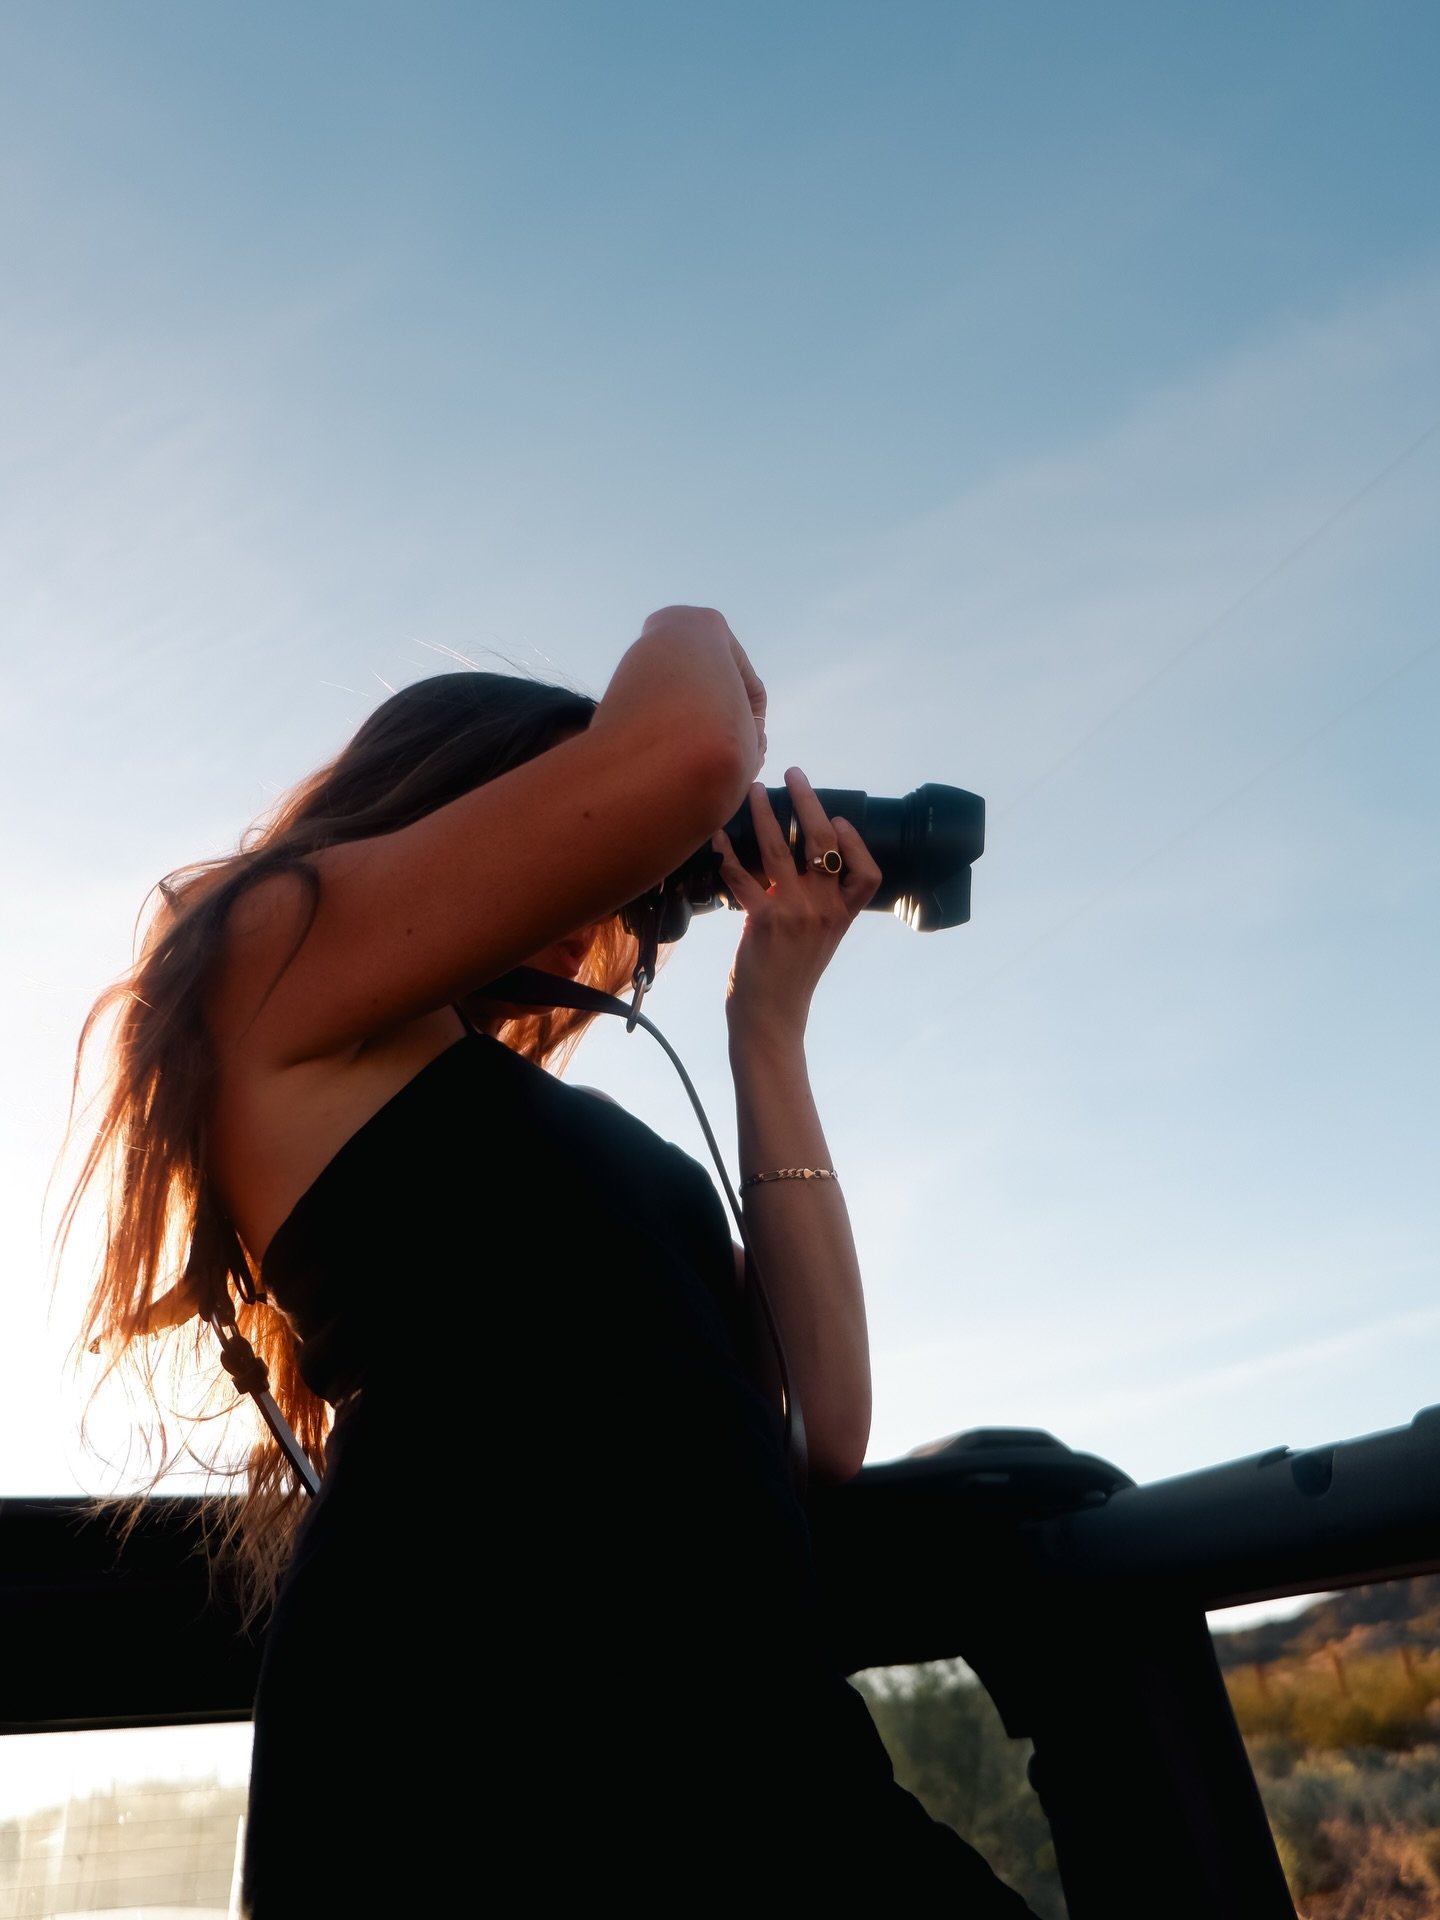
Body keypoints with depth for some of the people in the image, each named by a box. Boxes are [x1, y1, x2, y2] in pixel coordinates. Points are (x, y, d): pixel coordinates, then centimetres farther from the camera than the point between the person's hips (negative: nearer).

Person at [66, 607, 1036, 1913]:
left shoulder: (541, 1134, 22)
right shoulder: (283, 945, 4)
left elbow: (822, 1427, 9)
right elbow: (684, 754, -13)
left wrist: (768, 1021, 12)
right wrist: (689, 636, 11)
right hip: (480, 1740, -6)